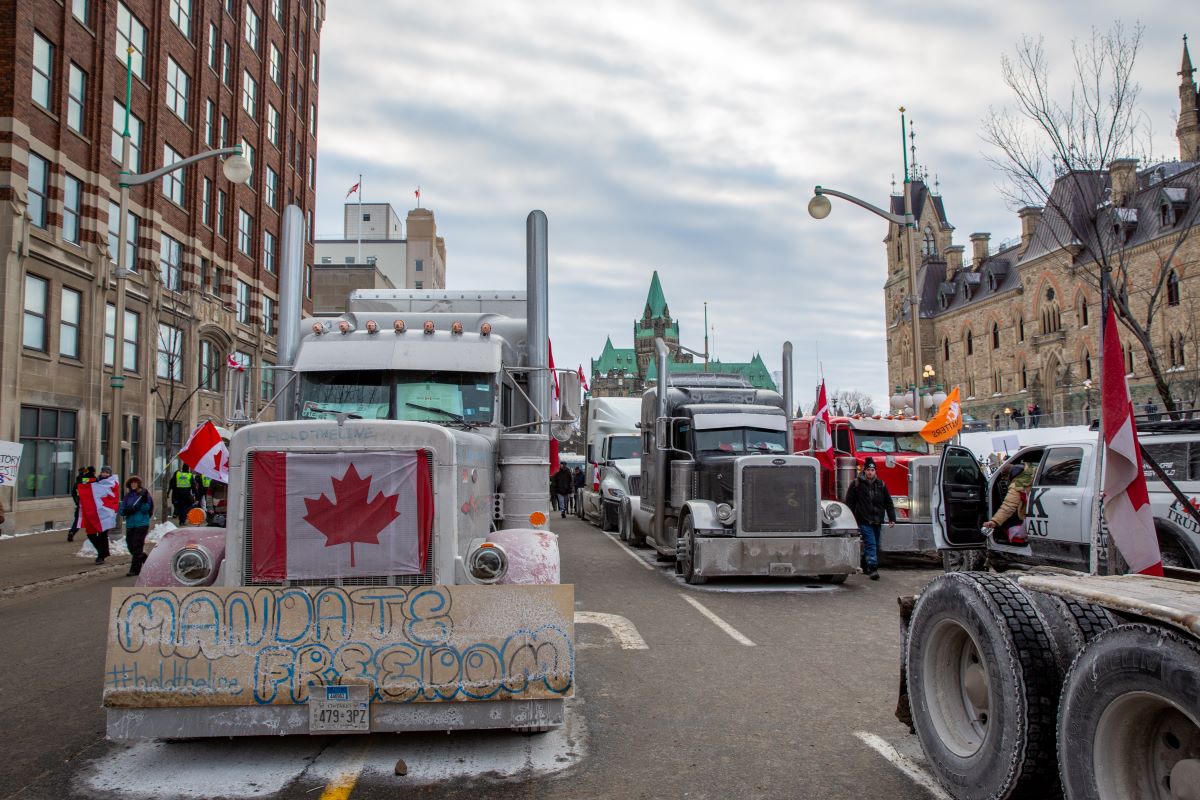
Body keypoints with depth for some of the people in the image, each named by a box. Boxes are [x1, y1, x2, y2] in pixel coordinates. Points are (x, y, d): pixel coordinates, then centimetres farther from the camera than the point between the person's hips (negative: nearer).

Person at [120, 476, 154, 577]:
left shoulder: (145, 494, -2)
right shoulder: (128, 496, 10)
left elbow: (145, 509, -9)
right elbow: (122, 511, 10)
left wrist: (144, 500, -22)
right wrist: (127, 511, -12)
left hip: (142, 524, -5)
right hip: (130, 524, 5)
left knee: (137, 546, -8)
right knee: (130, 545, 9)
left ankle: (135, 569, -4)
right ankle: (145, 559, 31)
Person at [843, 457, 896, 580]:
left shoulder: (880, 484, 10)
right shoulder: (856, 484, -1)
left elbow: (888, 503, 13)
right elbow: (849, 502, 1)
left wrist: (892, 518, 7)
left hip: (877, 521, 5)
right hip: (864, 521, -5)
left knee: (875, 545, 12)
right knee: (870, 544, -15)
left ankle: (865, 566, 27)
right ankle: (872, 568, -19)